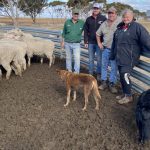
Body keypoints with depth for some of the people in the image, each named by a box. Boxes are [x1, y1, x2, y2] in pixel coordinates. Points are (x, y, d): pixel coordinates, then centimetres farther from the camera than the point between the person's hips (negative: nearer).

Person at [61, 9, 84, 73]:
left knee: (77, 58, -12)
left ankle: (76, 72, -5)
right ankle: (69, 70, 25)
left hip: (76, 44, -2)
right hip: (67, 43, 2)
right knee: (68, 58, 11)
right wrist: (63, 41, 8)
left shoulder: (82, 23, -2)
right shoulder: (67, 22, 2)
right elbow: (64, 32, 9)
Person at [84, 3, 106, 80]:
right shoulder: (88, 19, 6)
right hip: (90, 42, 3)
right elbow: (85, 31, 8)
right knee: (91, 59, 11)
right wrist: (85, 41, 3)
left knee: (99, 59, 4)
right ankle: (90, 73, 22)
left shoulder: (103, 18, -3)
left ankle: (99, 73, 16)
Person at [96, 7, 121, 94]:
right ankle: (104, 82, 24)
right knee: (104, 66, 11)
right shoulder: (104, 24, 8)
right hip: (106, 48, 5)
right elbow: (98, 34, 22)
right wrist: (99, 43, 12)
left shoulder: (120, 22, -11)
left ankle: (112, 84, 17)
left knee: (114, 67, 4)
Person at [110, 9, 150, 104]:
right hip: (119, 58, 7)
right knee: (122, 76, 12)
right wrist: (113, 55, 24)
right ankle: (125, 94, 28)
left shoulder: (137, 27, -7)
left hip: (129, 58, -7)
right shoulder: (119, 27, 14)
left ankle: (128, 96, 8)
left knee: (125, 76, -10)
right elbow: (115, 42, 22)